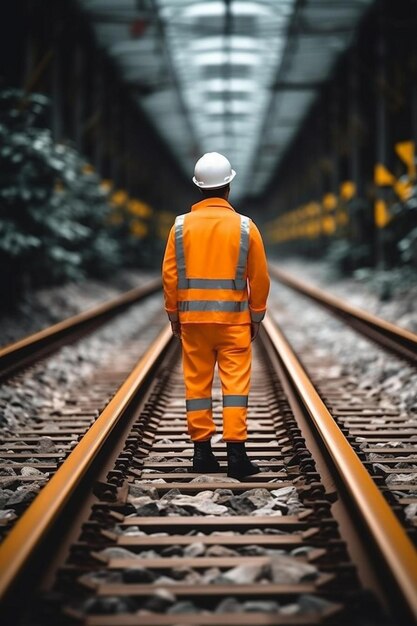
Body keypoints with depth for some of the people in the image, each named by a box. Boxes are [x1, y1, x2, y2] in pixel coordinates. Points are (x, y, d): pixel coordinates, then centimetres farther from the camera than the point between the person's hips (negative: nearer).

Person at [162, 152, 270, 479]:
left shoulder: (181, 226, -1)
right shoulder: (245, 227, -4)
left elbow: (170, 275, 1)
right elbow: (259, 277, -1)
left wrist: (174, 315, 12)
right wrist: (257, 316, 11)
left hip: (192, 317, 2)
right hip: (233, 318, -2)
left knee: (197, 383, 8)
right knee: (235, 384, -1)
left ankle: (202, 451, 10)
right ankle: (236, 452, -6)